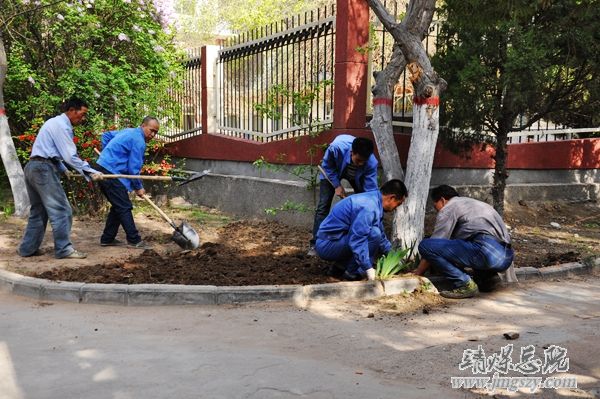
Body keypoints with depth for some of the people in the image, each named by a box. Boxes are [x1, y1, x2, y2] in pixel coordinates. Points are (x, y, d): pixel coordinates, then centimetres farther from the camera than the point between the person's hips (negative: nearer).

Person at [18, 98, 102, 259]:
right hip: (43, 169, -11)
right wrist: (91, 172, -14)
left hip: (32, 167, 11)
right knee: (61, 210, -6)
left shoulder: (56, 123, 21)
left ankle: (28, 248, 19)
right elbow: (70, 156, -17)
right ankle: (64, 249, -3)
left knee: (38, 211, 15)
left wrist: (63, 170, 30)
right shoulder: (61, 125, -11)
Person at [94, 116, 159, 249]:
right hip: (112, 173, -10)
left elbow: (106, 135, 30)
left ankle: (107, 239, 18)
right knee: (124, 208, -6)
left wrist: (107, 154, 30)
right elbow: (134, 168, -14)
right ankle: (134, 240, -4)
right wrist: (138, 188, -4)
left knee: (118, 207, 15)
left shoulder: (128, 131, 18)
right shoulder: (138, 141, -13)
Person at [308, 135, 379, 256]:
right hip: (332, 171, -1)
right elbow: (327, 165, -22)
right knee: (323, 205, -10)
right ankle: (314, 244, -5)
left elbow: (371, 190, -33)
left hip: (357, 176, 1)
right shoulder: (336, 147, -43)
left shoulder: (371, 163, -39)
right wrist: (337, 185, -24)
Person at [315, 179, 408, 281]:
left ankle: (341, 267, 12)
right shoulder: (368, 207, -23)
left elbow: (381, 236, 24)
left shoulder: (374, 200, 11)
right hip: (327, 245, -10)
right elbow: (357, 241, -29)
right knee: (374, 234, -22)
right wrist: (368, 268, -26)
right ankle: (352, 273, -10)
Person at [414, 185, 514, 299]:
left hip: (487, 252, -9)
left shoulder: (448, 208, 6)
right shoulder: (472, 202, 32)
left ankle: (465, 284, -9)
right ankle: (486, 275, 14)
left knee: (426, 245, -9)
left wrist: (417, 274, 15)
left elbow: (433, 245, 5)